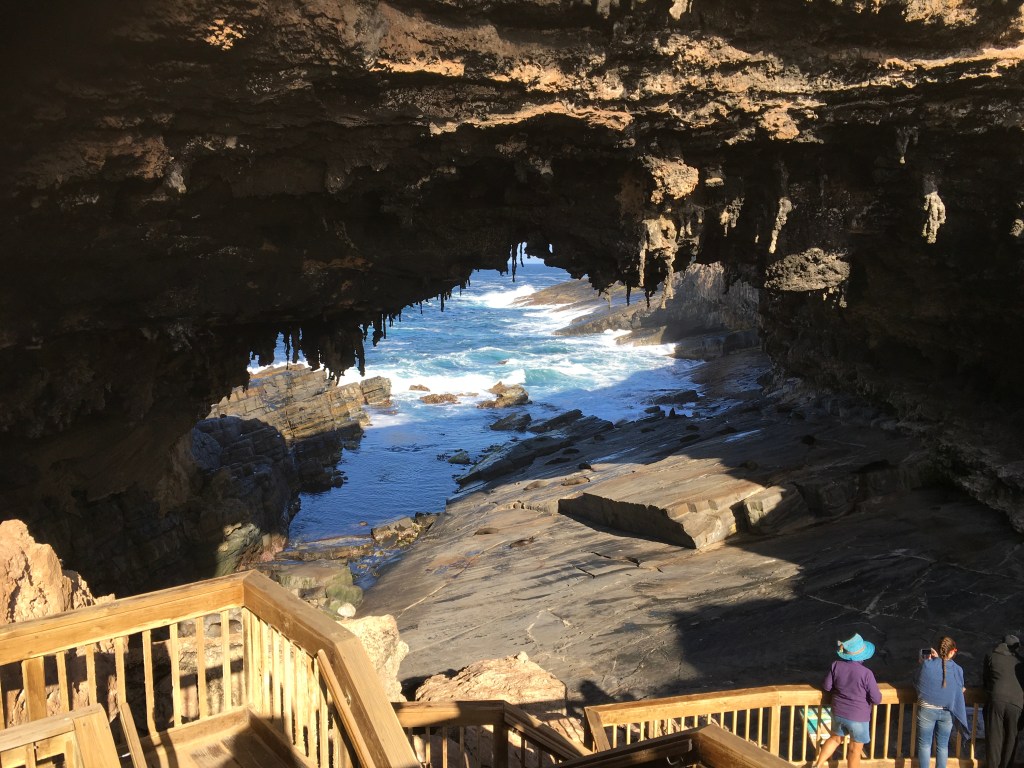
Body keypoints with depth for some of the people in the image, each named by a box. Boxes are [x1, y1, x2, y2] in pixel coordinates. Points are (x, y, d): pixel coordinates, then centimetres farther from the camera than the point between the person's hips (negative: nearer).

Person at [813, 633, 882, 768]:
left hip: (838, 713, 4)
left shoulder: (836, 666, -13)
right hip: (858, 717, -4)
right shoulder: (866, 673, -25)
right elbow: (877, 699, -18)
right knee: (855, 749, 16)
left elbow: (826, 686, -3)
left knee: (835, 738, 28)